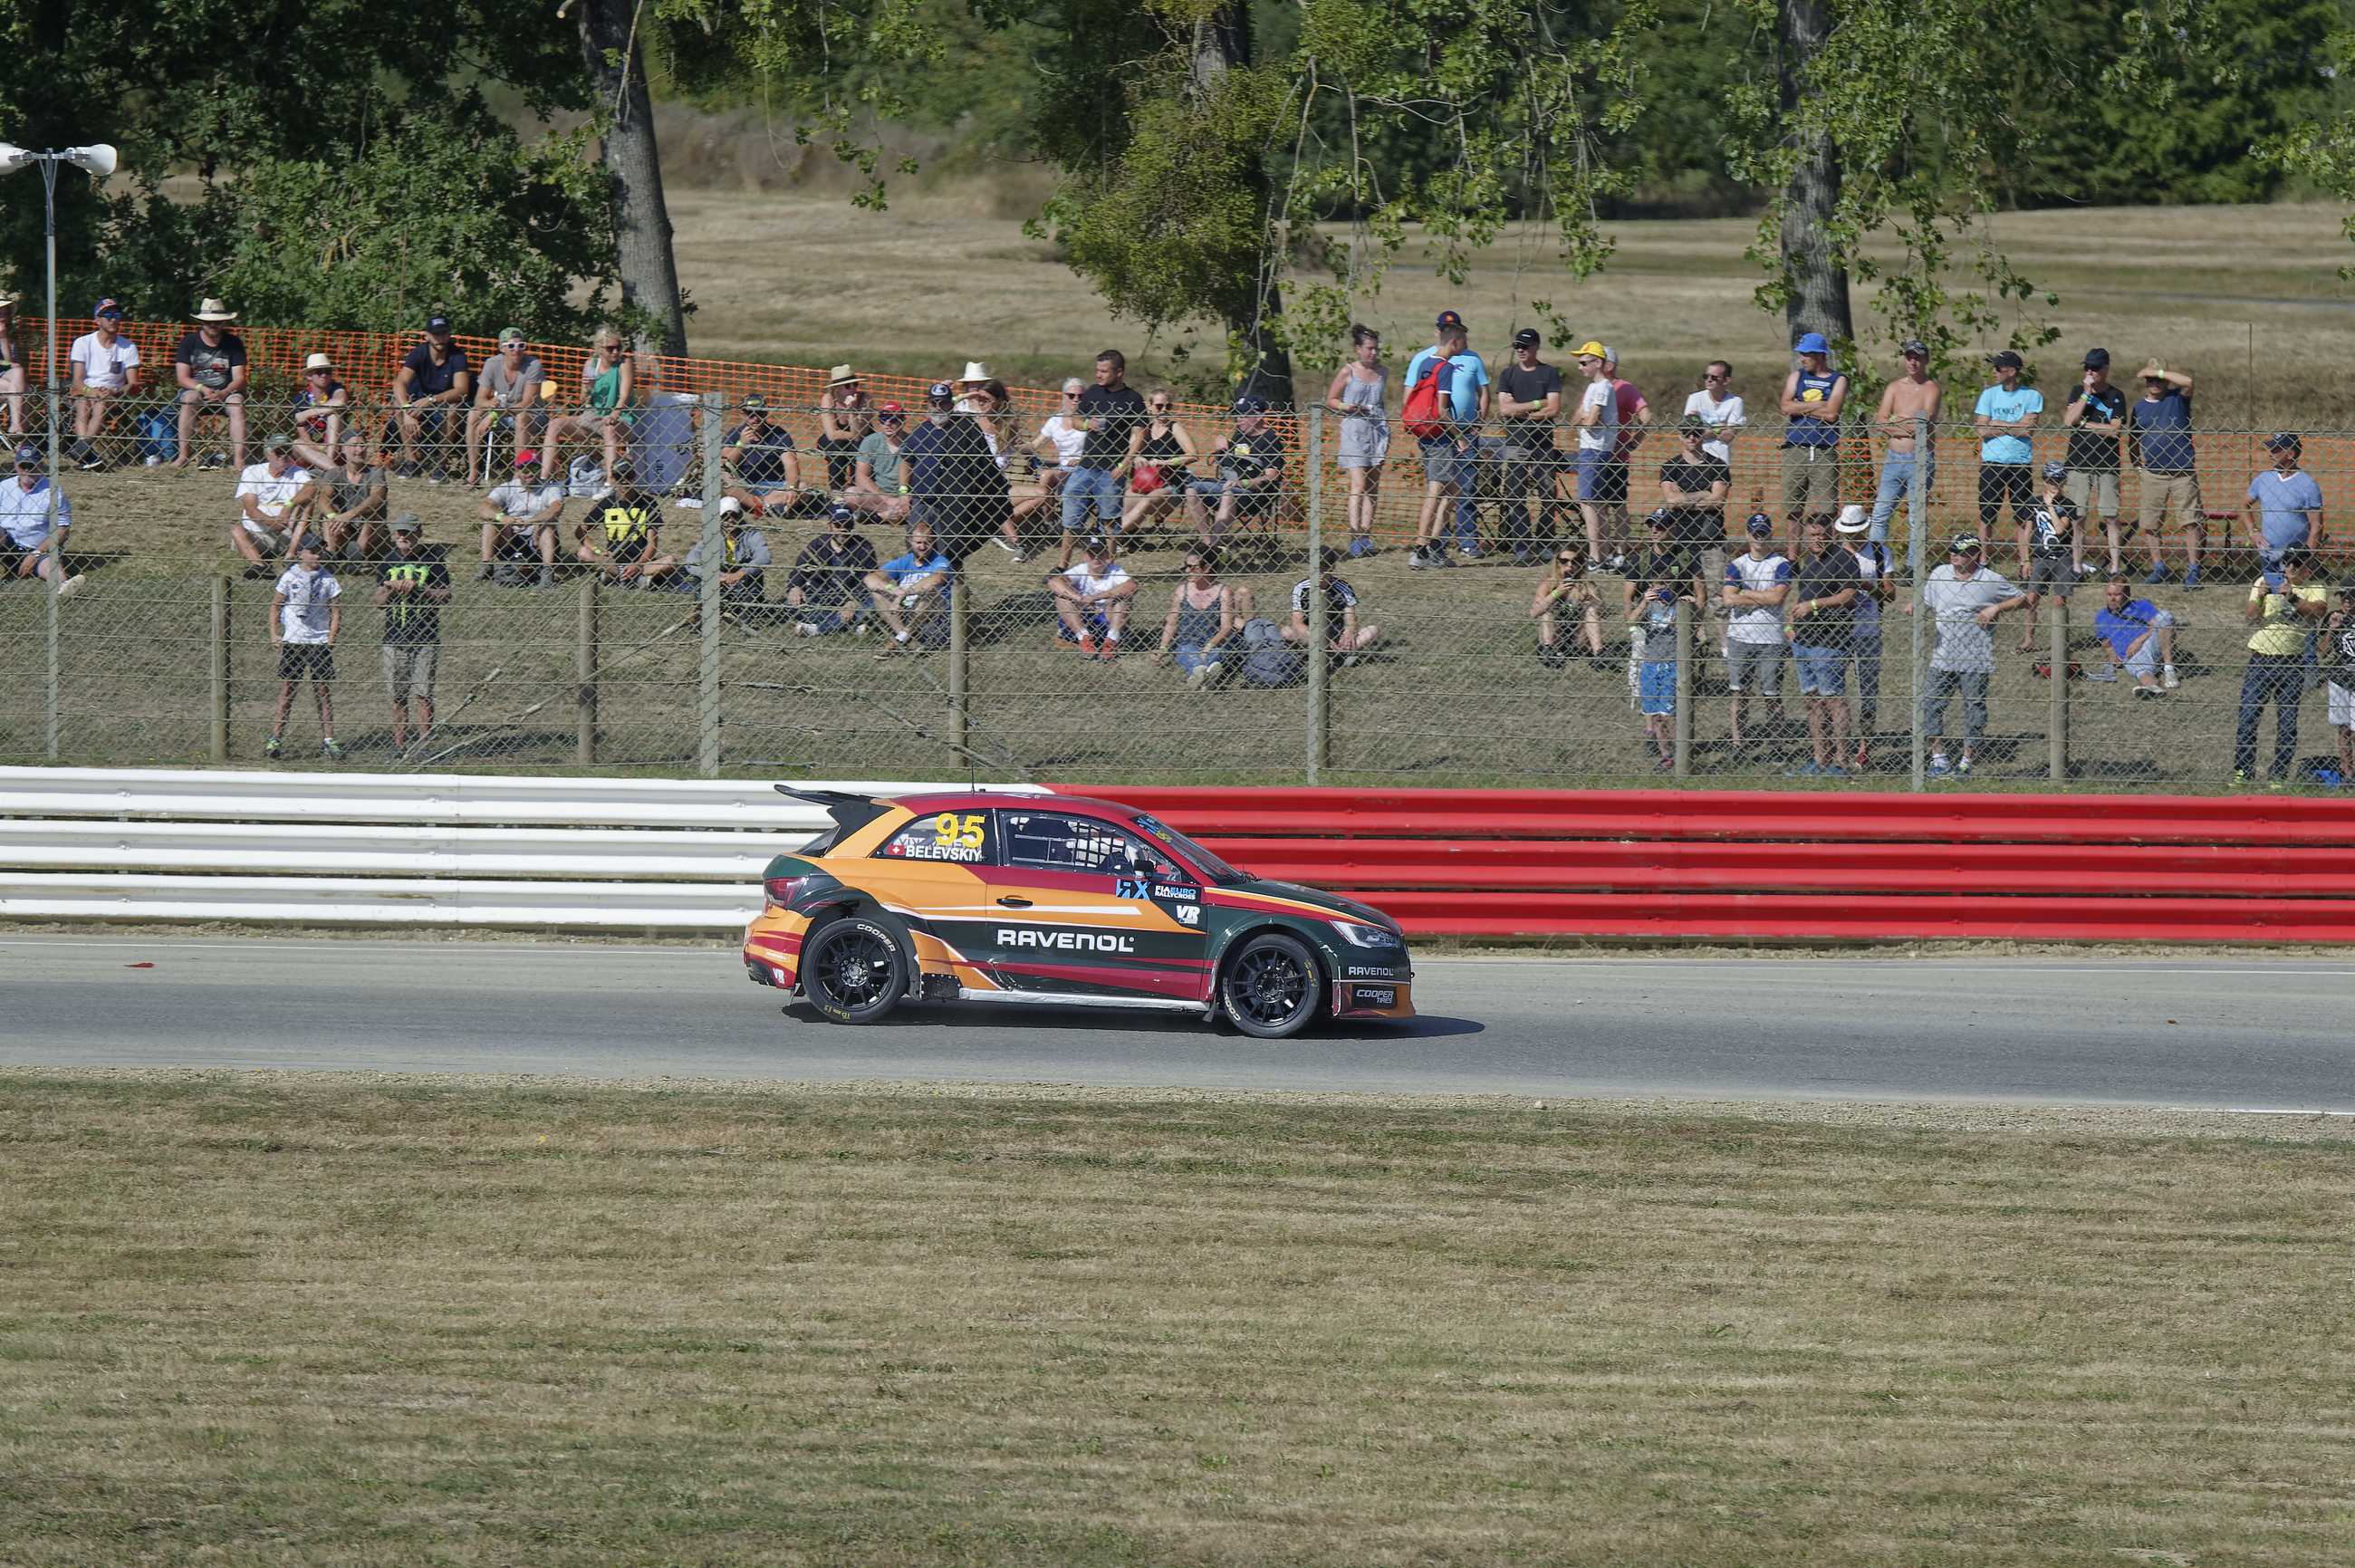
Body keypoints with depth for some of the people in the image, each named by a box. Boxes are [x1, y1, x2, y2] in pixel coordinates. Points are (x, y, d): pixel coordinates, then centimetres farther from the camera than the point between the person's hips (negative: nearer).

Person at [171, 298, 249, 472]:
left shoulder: (234, 343, 2)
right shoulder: (189, 342, 1)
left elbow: (239, 379, -5)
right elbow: (182, 378, -4)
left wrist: (223, 393, -25)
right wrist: (202, 389, -23)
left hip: (225, 392, 0)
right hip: (195, 388, 0)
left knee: (237, 403, -32)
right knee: (189, 399, -34)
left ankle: (238, 458, -40)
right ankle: (184, 454, -35)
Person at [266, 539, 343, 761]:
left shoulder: (327, 579, 3)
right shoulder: (289, 577, 1)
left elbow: (336, 612, 6)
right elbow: (275, 605, 8)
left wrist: (331, 639, -4)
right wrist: (274, 634, -2)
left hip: (320, 641, 1)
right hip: (292, 641, -1)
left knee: (322, 691, 1)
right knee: (286, 692, -1)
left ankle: (328, 741, 5)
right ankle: (275, 740, 2)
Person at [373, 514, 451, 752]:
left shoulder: (432, 559, 1)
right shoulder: (389, 561, 10)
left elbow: (445, 596, -2)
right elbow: (379, 602, 11)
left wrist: (419, 588, -14)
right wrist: (391, 590, -9)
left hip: (425, 638, -3)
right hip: (395, 639, 3)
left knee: (423, 694, -6)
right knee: (398, 697, 5)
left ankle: (424, 744, -2)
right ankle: (399, 745, 10)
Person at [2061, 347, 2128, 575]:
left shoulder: (2116, 396, 3)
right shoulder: (2078, 391, 9)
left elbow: (2116, 430, -9)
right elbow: (2068, 421, -6)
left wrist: (2082, 423, -7)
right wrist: (2086, 393, -10)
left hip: (2107, 464, -2)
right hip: (2079, 462, 2)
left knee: (2110, 517, -2)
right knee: (2077, 517, 0)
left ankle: (2115, 565, 1)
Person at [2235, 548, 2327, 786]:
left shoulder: (2314, 590, 6)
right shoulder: (2265, 582, 9)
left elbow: (2320, 609, -17)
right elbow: (2250, 616, 0)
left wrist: (2293, 598, -30)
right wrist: (2260, 599, -20)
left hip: (2292, 663, -1)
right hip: (2261, 658, 1)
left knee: (2287, 722, 1)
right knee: (2247, 717, -3)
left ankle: (2281, 775, 9)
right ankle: (2243, 772, 4)